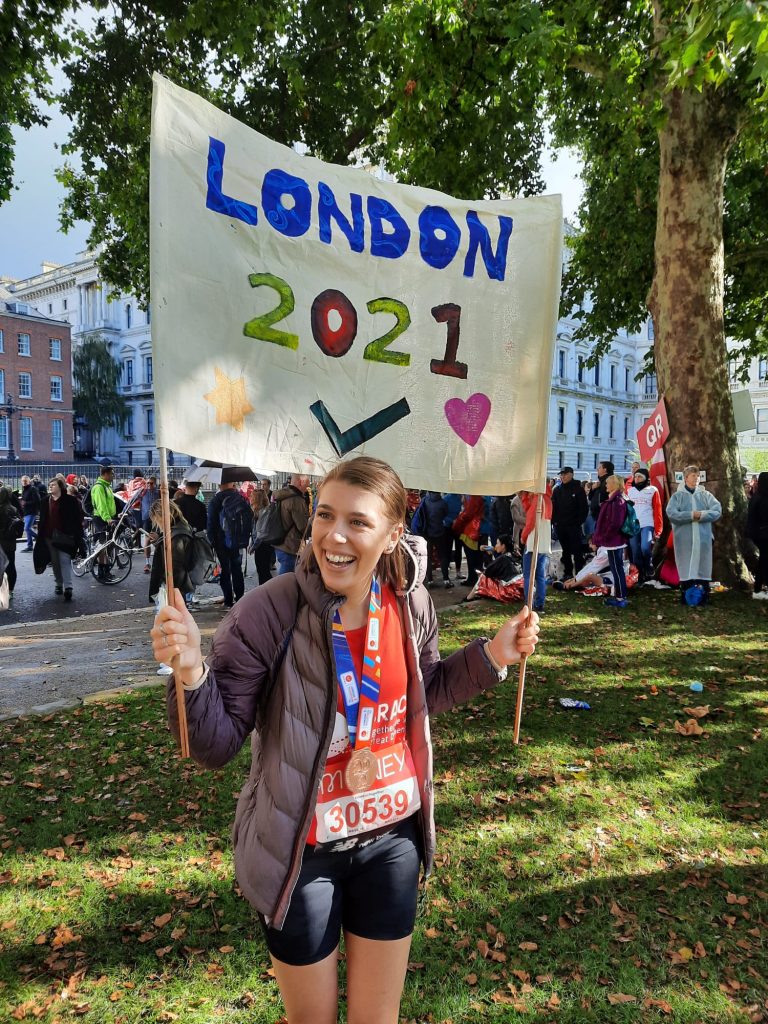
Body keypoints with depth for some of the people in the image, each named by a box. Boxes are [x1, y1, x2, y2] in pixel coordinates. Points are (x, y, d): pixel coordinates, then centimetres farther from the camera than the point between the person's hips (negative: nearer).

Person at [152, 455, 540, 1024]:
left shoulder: (411, 604, -11)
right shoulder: (269, 613, -24)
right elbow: (217, 746, -19)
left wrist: (491, 655, -5)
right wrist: (191, 672, -37)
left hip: (392, 838, 4)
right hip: (302, 852, -3)